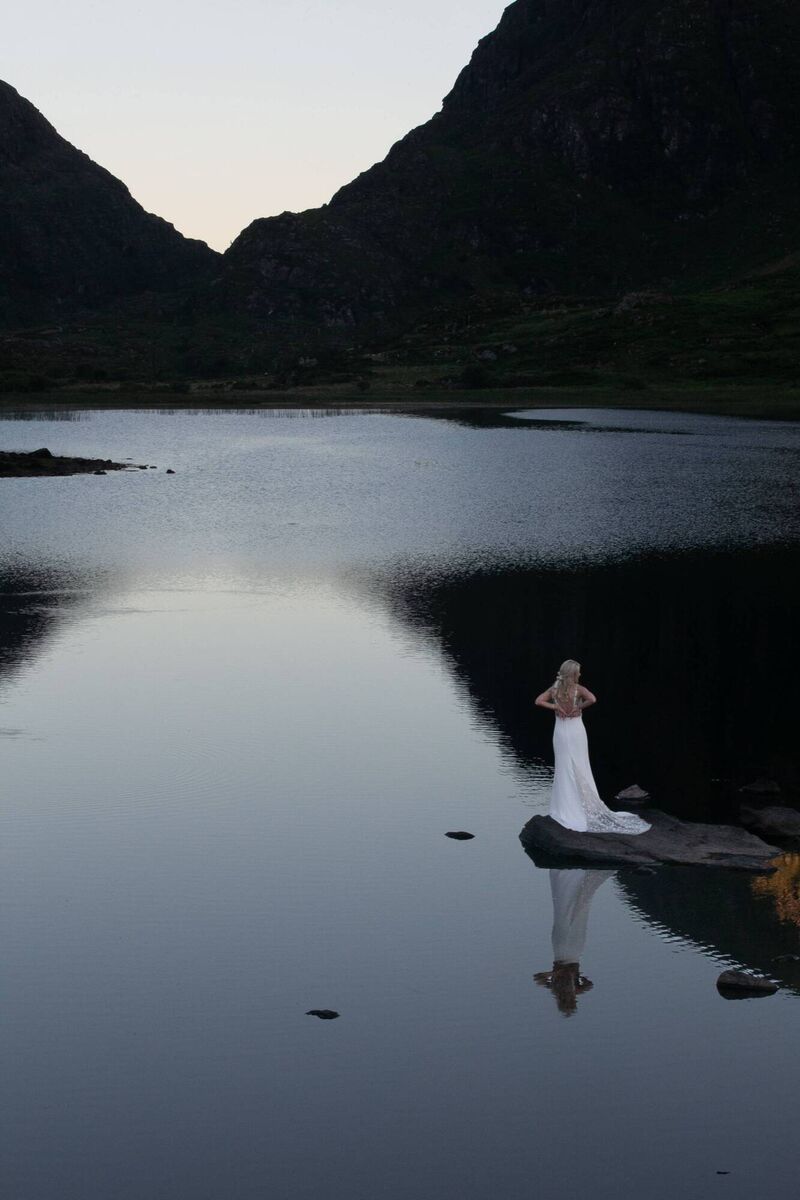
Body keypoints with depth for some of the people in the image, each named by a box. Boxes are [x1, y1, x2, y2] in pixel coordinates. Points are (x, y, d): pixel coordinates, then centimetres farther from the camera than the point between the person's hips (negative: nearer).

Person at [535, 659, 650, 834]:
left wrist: (555, 707, -9)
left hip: (560, 731, 2)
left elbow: (539, 701, -9)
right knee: (580, 769, 6)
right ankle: (586, 806, 10)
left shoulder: (554, 689, -1)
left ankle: (565, 806, 11)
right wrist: (579, 707, -14)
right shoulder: (578, 689, -12)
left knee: (563, 769, 9)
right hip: (576, 731, -2)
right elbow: (592, 699, -29)